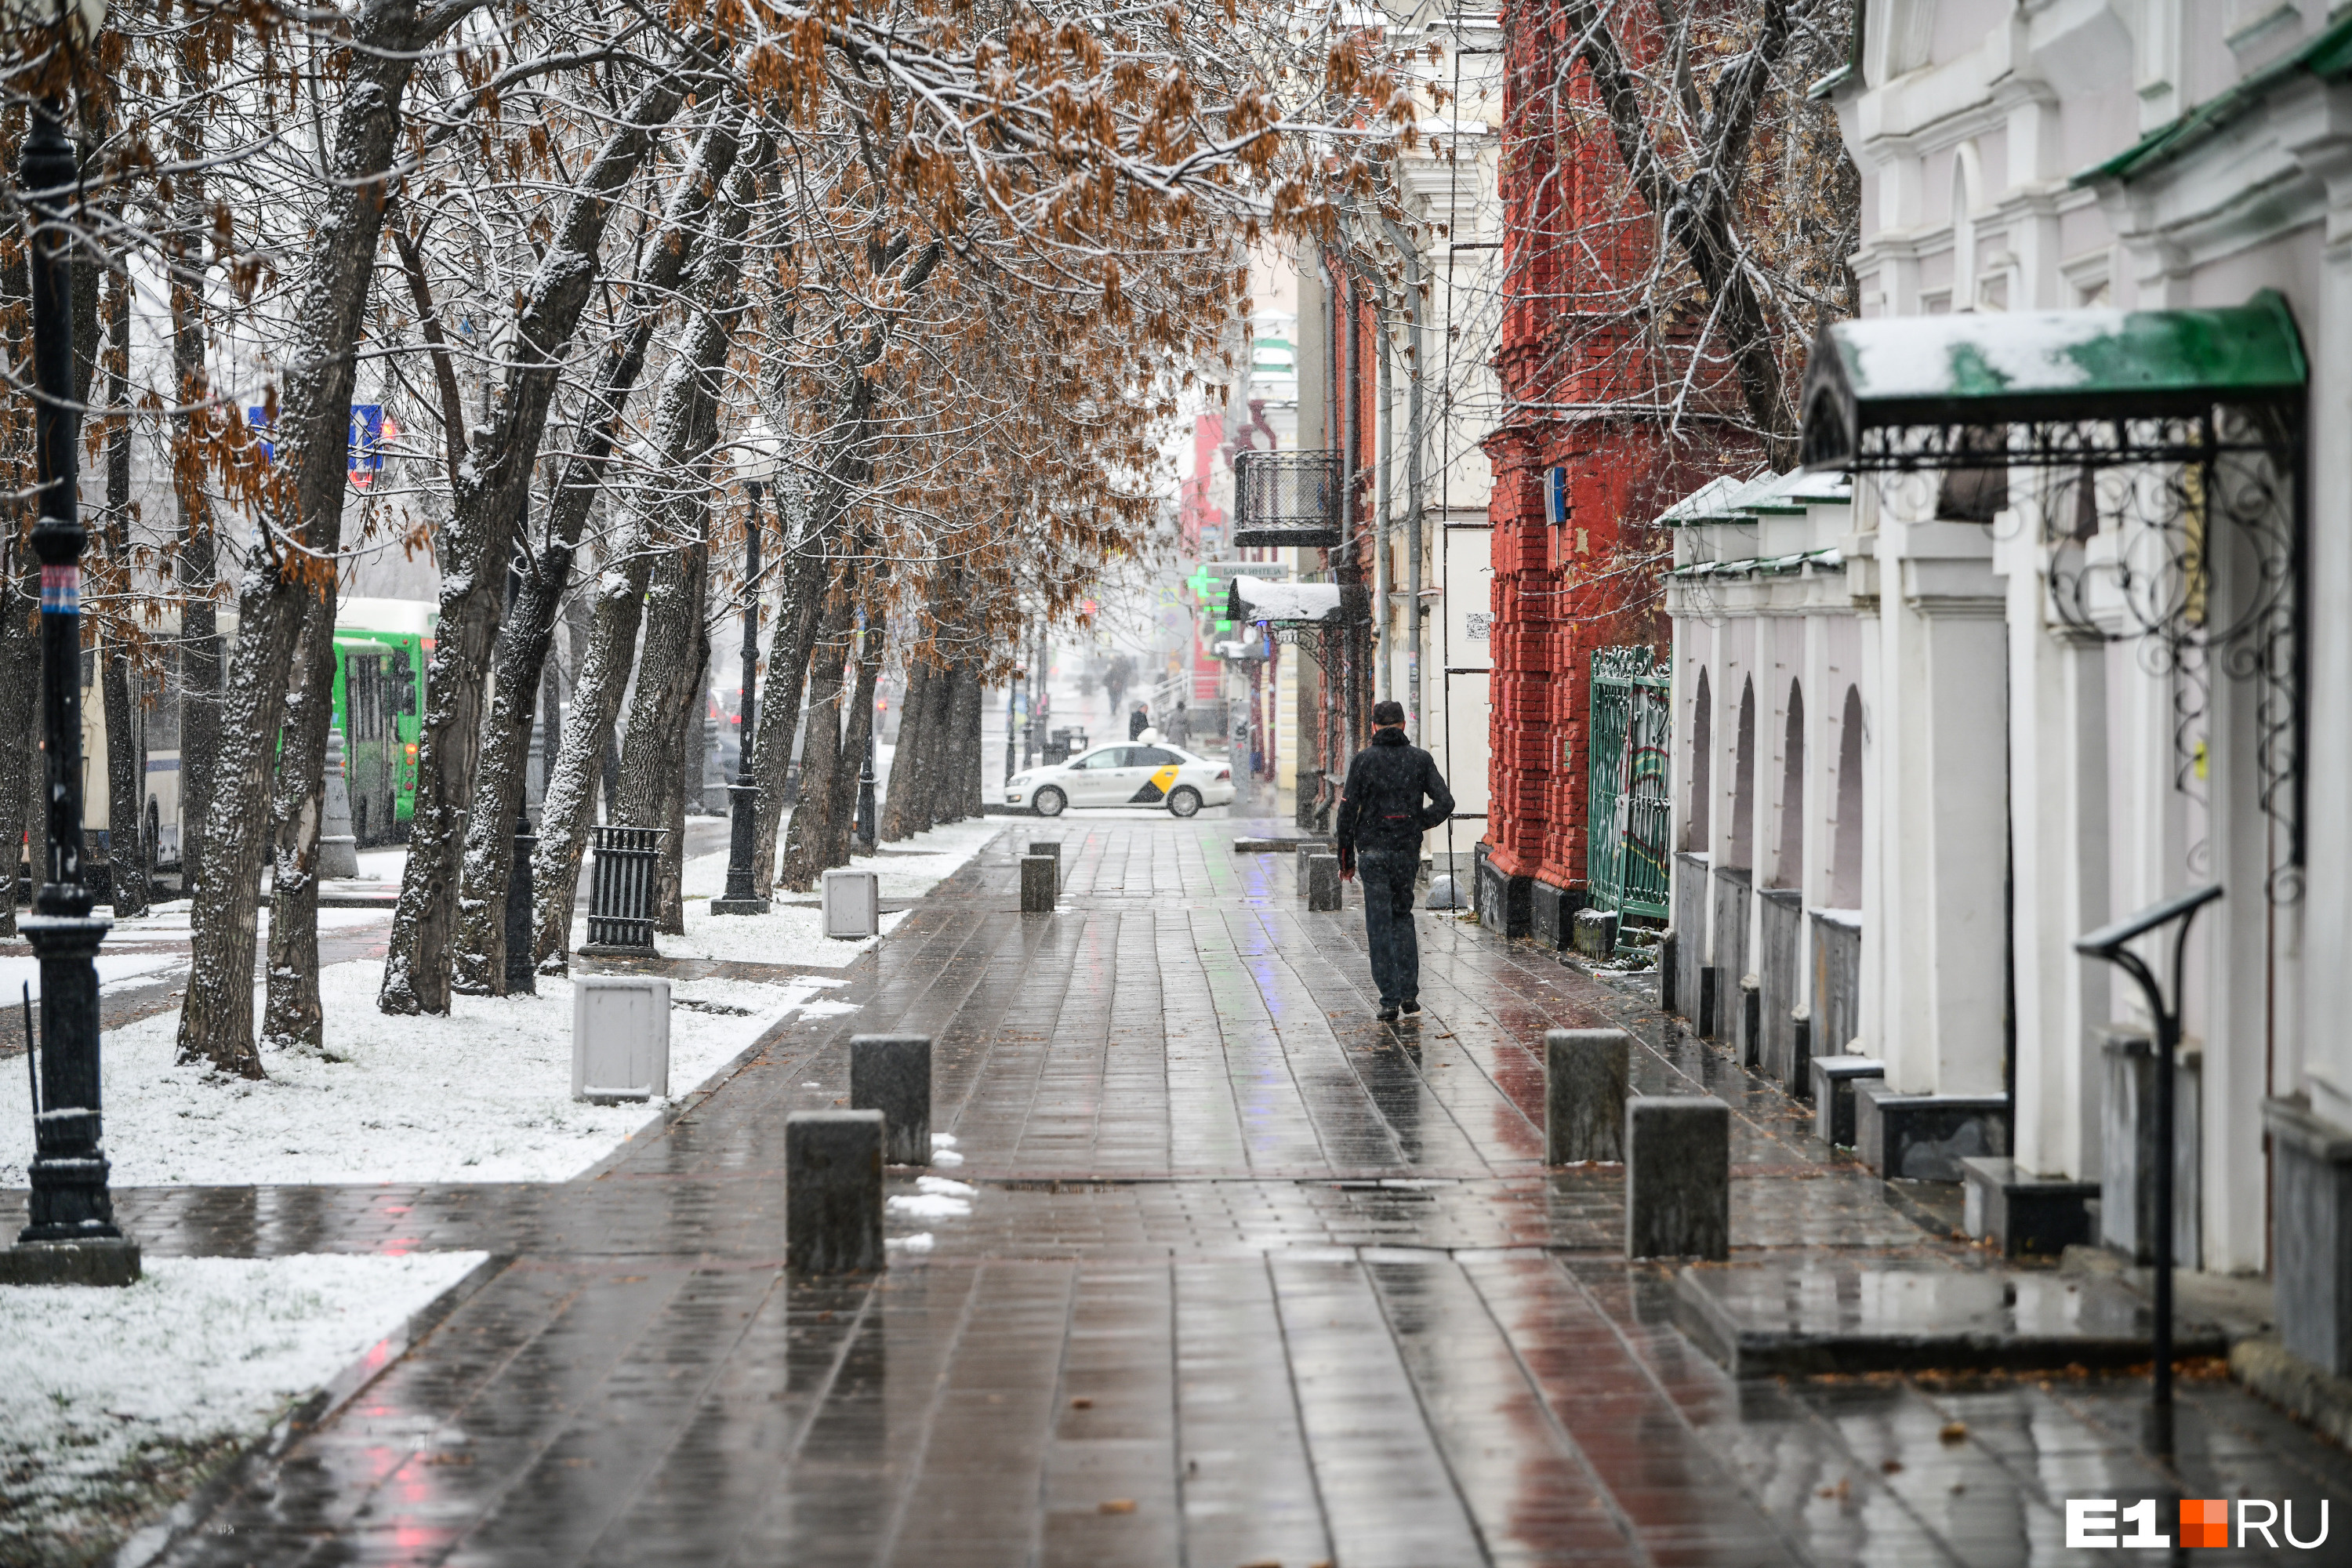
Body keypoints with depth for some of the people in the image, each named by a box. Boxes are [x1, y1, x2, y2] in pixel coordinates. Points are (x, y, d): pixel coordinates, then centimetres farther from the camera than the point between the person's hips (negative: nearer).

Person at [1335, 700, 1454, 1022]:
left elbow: (1347, 811, -5)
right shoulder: (1420, 759, 1)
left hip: (1373, 852, -2)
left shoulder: (1363, 760, -4)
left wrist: (1346, 859, 2)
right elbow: (1444, 803, -6)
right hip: (1408, 851, 2)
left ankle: (1390, 1000, -3)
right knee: (1402, 916, 19)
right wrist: (1417, 824, 10)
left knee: (1380, 926, 2)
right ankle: (1409, 992, 9)